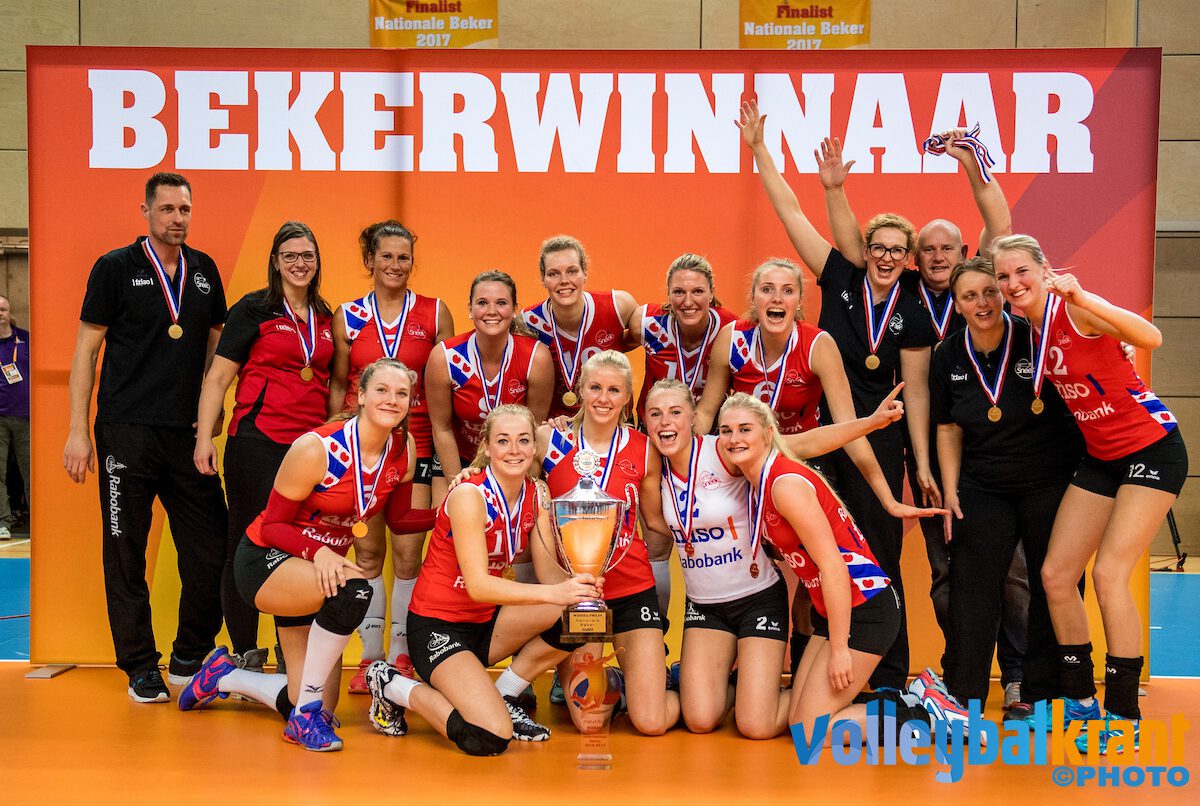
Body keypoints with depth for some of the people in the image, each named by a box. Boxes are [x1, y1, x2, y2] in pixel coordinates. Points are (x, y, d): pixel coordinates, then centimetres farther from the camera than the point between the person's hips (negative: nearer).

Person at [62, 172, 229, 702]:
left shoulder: (204, 271, 12)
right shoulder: (115, 268, 0)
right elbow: (87, 349, 0)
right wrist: (78, 430, -6)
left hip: (189, 434, 4)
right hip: (127, 434, -4)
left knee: (211, 552, 3)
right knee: (126, 555, 2)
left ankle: (190, 661, 20)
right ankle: (141, 670, 15)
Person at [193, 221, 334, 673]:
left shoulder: (325, 318, 15)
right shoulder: (254, 309, 0)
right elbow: (218, 377, -3)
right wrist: (205, 437, -11)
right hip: (257, 444, -5)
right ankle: (244, 657, 12)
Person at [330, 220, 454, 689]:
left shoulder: (434, 313, 3)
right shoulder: (347, 316, 5)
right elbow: (337, 385, 10)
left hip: (416, 445, -1)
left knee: (407, 554, 0)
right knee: (367, 553, 5)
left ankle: (401, 656, 14)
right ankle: (369, 658, 15)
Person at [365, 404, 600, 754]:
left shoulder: (536, 495, 1)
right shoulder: (469, 495, -20)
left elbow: (548, 571, -6)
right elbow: (478, 585, -28)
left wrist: (576, 585, -30)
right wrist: (553, 593, -39)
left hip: (487, 623, 7)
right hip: (438, 626, -7)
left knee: (574, 612, -19)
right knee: (491, 738, -25)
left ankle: (503, 696, 0)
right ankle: (393, 688, 1)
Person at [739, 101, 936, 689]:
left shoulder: (911, 316, 2)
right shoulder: (840, 279, 3)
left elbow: (915, 390, 3)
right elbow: (790, 212, 2)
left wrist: (923, 465, 0)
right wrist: (758, 148, 0)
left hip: (878, 440, -1)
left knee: (880, 555, 2)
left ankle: (890, 677, 12)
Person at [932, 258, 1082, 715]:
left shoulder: (1035, 338, -11)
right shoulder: (949, 358, 0)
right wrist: (950, 491, 4)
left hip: (1051, 483, -2)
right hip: (983, 489, 3)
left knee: (1051, 586, 5)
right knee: (972, 589, 2)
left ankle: (1040, 693, 20)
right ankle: (962, 697, 13)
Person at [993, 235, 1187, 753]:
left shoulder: (1073, 310, -20)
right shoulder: (1029, 329, 2)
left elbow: (1151, 338, -36)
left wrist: (1084, 298, -47)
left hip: (1152, 449, -8)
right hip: (1100, 458, 8)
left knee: (1108, 573, -15)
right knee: (1055, 574, 3)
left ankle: (1124, 716, -1)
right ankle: (1080, 700, 18)